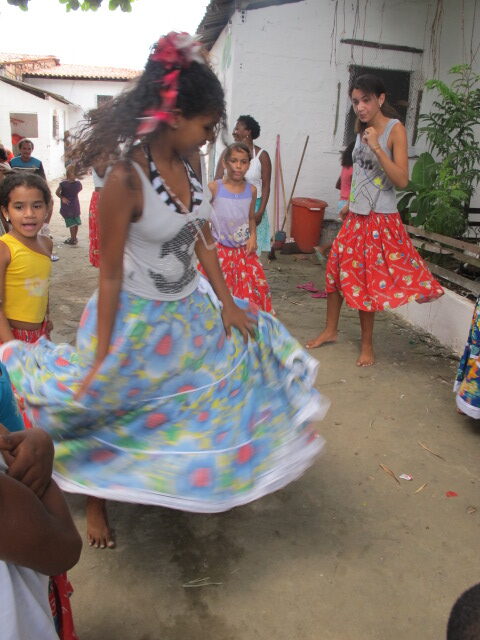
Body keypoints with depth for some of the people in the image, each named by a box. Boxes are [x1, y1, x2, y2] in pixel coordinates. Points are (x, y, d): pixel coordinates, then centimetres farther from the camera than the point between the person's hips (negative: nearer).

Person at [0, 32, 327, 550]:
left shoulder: (185, 167, -4)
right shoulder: (125, 180, -25)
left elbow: (203, 241, 4)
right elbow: (110, 274, -21)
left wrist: (226, 303, 3)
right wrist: (101, 360, -15)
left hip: (191, 311, 8)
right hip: (138, 318, -7)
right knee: (110, 413, 15)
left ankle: (198, 484, 49)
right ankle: (95, 502, 45)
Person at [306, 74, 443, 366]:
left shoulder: (395, 129, -11)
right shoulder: (362, 128, 9)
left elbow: (402, 180, -19)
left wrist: (377, 147, -25)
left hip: (381, 219, -7)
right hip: (356, 215, 7)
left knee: (367, 280, 0)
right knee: (336, 270, 10)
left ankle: (367, 344, 17)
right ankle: (331, 330, 28)